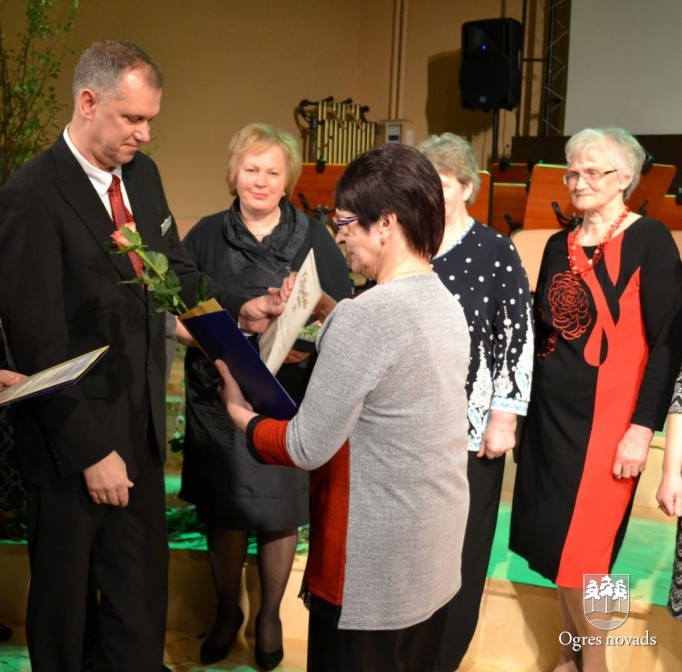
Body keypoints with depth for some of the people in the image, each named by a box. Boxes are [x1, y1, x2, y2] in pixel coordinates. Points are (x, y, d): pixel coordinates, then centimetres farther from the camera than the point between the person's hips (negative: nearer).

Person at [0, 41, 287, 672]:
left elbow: (177, 272, 12)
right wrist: (91, 451, -17)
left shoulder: (143, 174, 5)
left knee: (142, 588, 17)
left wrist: (238, 311, -8)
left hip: (142, 424, 6)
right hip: (74, 435, -6)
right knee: (65, 591, 15)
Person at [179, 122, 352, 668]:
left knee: (279, 514, 9)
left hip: (289, 398, -1)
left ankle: (270, 616, 32)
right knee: (224, 513, 10)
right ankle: (227, 611, 33)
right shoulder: (206, 236, 3)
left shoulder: (314, 240, -1)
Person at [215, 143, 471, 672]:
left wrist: (243, 416, -3)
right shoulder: (446, 305, 3)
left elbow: (308, 448, -20)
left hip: (374, 560, -8)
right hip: (436, 549, 8)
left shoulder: (365, 317, -23)